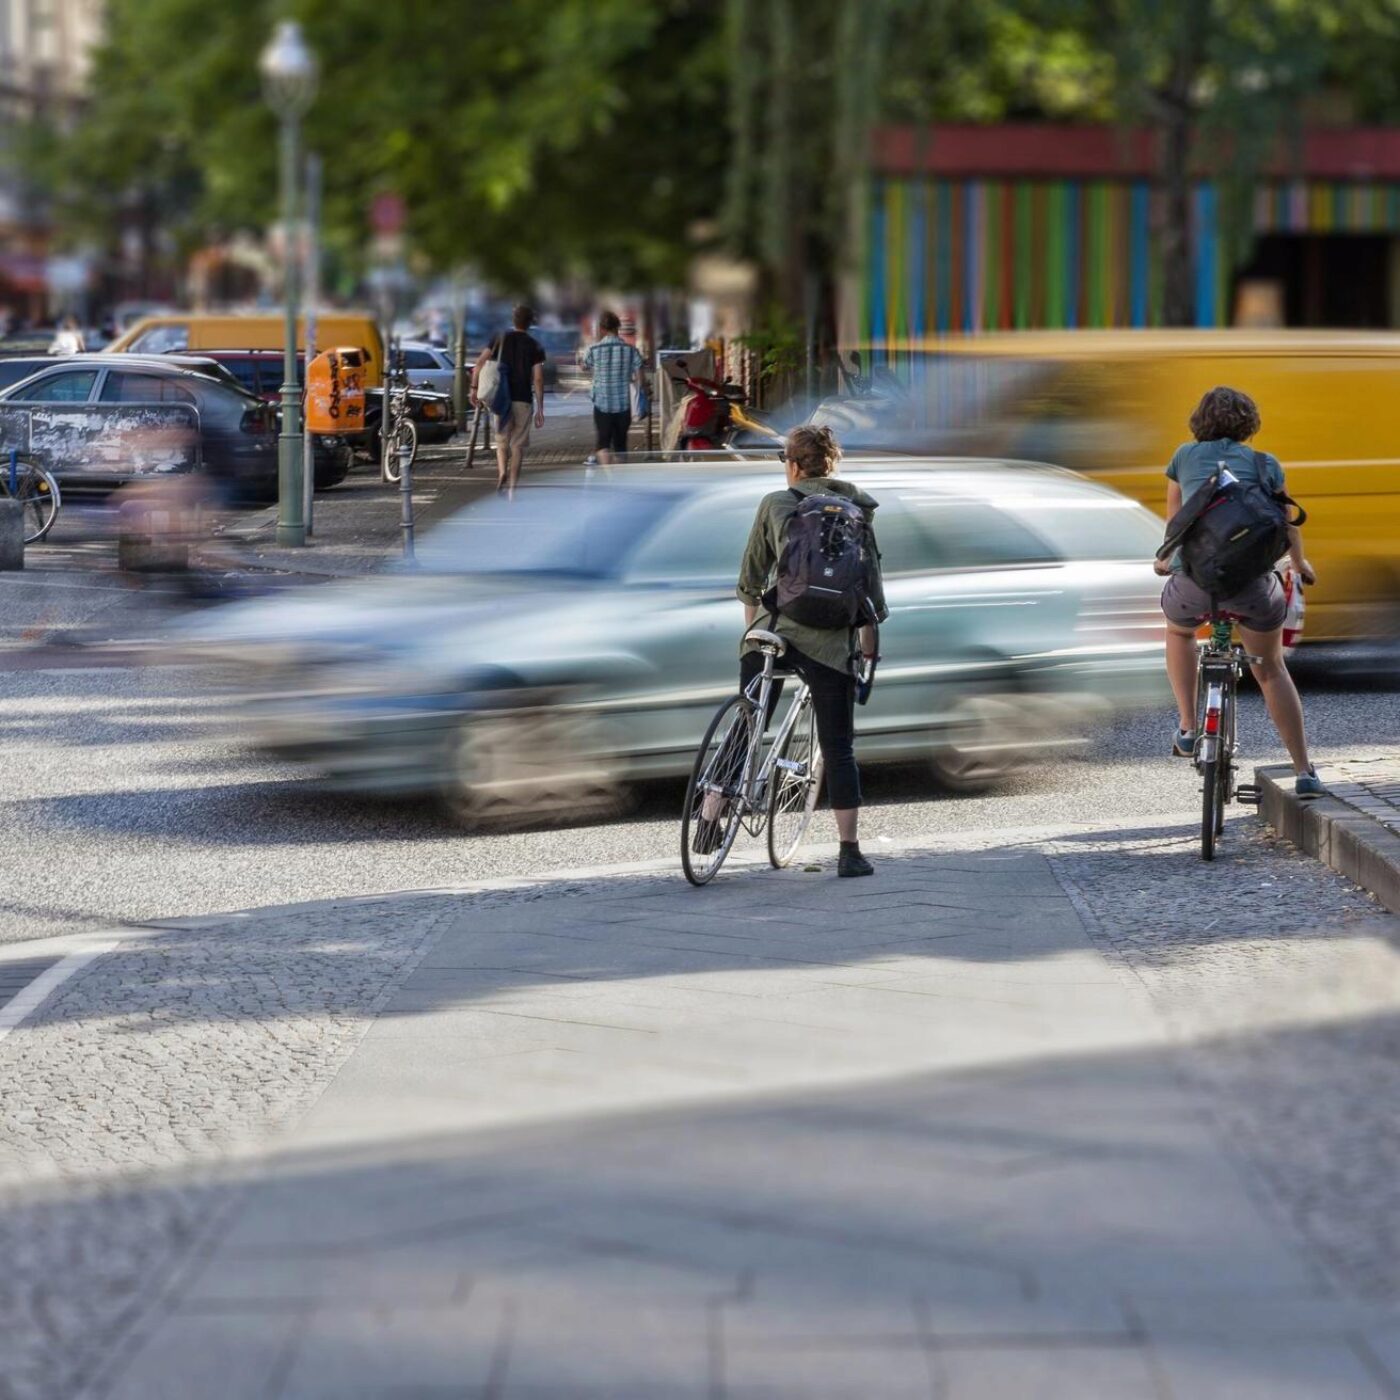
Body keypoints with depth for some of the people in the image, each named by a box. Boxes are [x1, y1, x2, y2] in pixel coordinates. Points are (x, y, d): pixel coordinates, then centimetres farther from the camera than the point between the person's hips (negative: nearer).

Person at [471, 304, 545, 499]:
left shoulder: (500, 340, 4)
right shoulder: (535, 346, -1)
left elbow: (479, 364, -4)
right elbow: (538, 379, -6)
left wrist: (474, 388, 5)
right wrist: (540, 409, -3)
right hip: (523, 399, -1)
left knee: (502, 439, 12)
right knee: (518, 443, 6)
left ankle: (502, 471, -16)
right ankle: (512, 488, 4)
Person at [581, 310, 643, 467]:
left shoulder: (594, 349, -8)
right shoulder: (631, 350, -4)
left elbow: (585, 369, 12)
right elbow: (639, 379, 0)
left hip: (602, 405, -2)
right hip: (623, 405, 2)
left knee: (603, 444, 1)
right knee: (620, 445, 13)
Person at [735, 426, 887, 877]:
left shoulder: (775, 504, 6)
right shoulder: (856, 509, 8)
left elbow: (751, 575, 12)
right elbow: (870, 576, 8)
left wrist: (751, 624, 26)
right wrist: (869, 638, 17)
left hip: (773, 630, 0)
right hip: (832, 638, 0)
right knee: (838, 747, 4)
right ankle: (850, 852, 1)